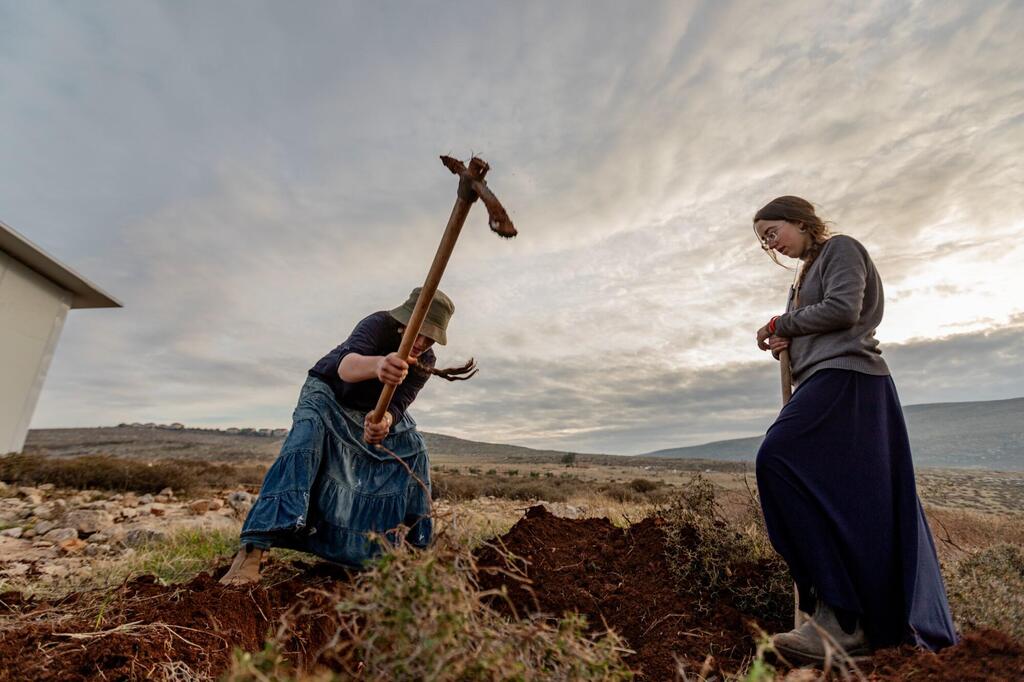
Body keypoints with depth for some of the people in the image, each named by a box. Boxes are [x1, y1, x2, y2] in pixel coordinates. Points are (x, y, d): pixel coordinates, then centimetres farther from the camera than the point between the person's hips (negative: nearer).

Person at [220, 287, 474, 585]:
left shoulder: (425, 362, -18)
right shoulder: (378, 324, -34)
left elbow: (398, 404, -30)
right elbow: (346, 365, -54)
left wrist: (385, 421, -54)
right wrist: (377, 364, -77)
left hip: (377, 410, 5)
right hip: (328, 393, -5)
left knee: (413, 450, -5)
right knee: (305, 442, -33)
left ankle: (415, 542, 10)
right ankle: (252, 549, -34)